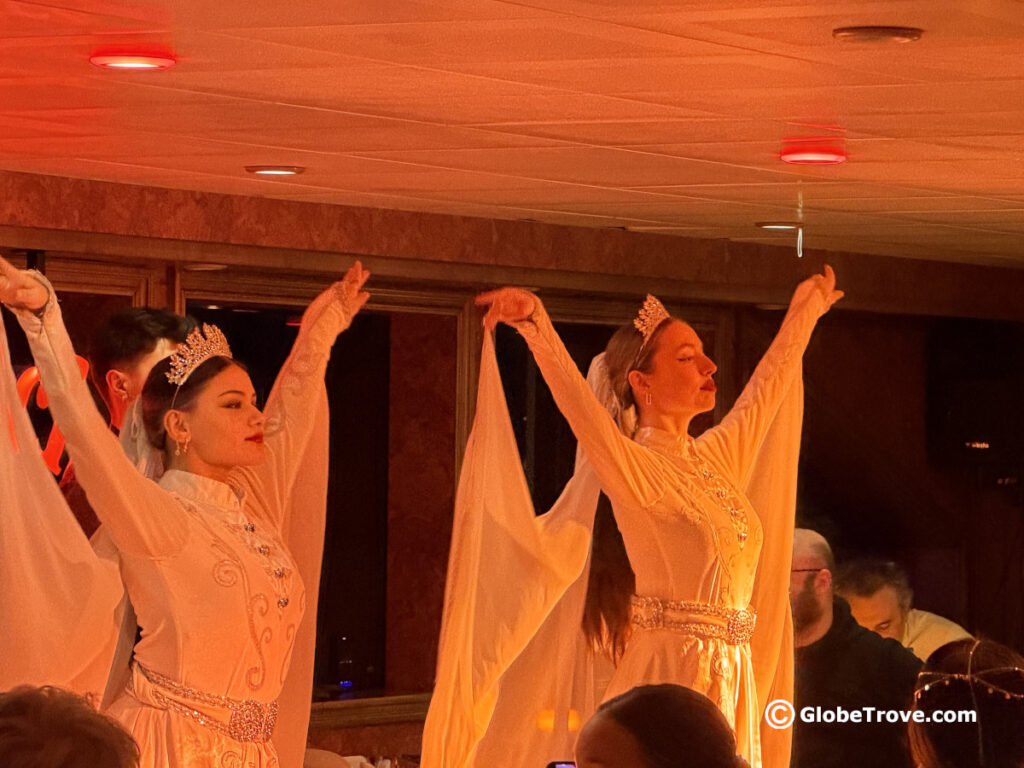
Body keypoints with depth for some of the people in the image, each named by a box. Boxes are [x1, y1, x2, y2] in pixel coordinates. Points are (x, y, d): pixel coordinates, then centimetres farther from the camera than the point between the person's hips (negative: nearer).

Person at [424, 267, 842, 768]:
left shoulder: (717, 457, 12)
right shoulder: (633, 467, -10)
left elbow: (769, 382, 28)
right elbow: (577, 400, -27)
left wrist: (806, 310, 42)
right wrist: (536, 323, -42)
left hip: (732, 682, 7)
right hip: (671, 674, -7)